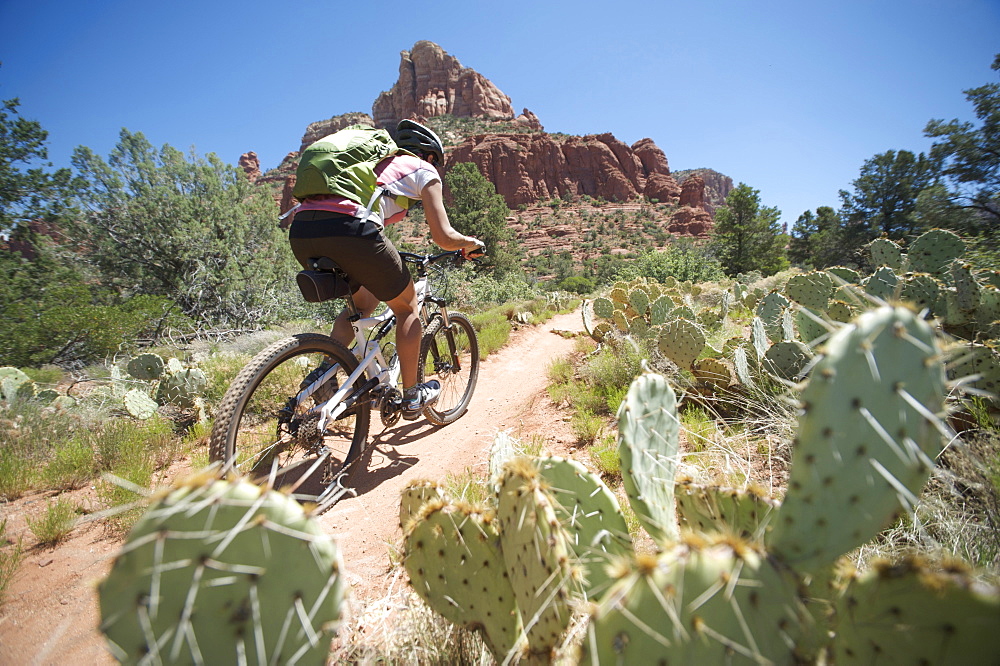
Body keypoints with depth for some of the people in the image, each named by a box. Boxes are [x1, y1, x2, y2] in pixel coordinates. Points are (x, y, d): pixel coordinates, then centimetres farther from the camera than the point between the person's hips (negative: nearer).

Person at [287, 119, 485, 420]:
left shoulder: (376, 161, 36)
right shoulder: (424, 170, 18)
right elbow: (443, 237, 10)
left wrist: (388, 257, 55)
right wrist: (472, 243, 30)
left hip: (300, 233, 7)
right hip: (348, 230, -7)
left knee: (363, 303, 29)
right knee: (407, 307, 15)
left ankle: (322, 376, 20)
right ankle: (412, 397, 23)